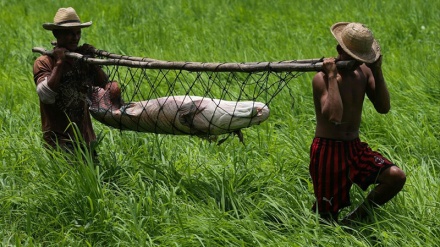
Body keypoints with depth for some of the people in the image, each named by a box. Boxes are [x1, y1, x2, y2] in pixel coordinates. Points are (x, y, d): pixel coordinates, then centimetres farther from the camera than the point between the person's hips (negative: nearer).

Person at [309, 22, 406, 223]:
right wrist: (332, 76, -27)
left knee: (396, 177, -14)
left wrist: (377, 71, -10)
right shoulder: (322, 78, -17)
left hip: (355, 147, 6)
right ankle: (317, 206, 36)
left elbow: (383, 108, -3)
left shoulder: (364, 71, 3)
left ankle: (356, 219, 3)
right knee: (328, 218, -2)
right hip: (328, 150, -6)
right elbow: (334, 117, -33)